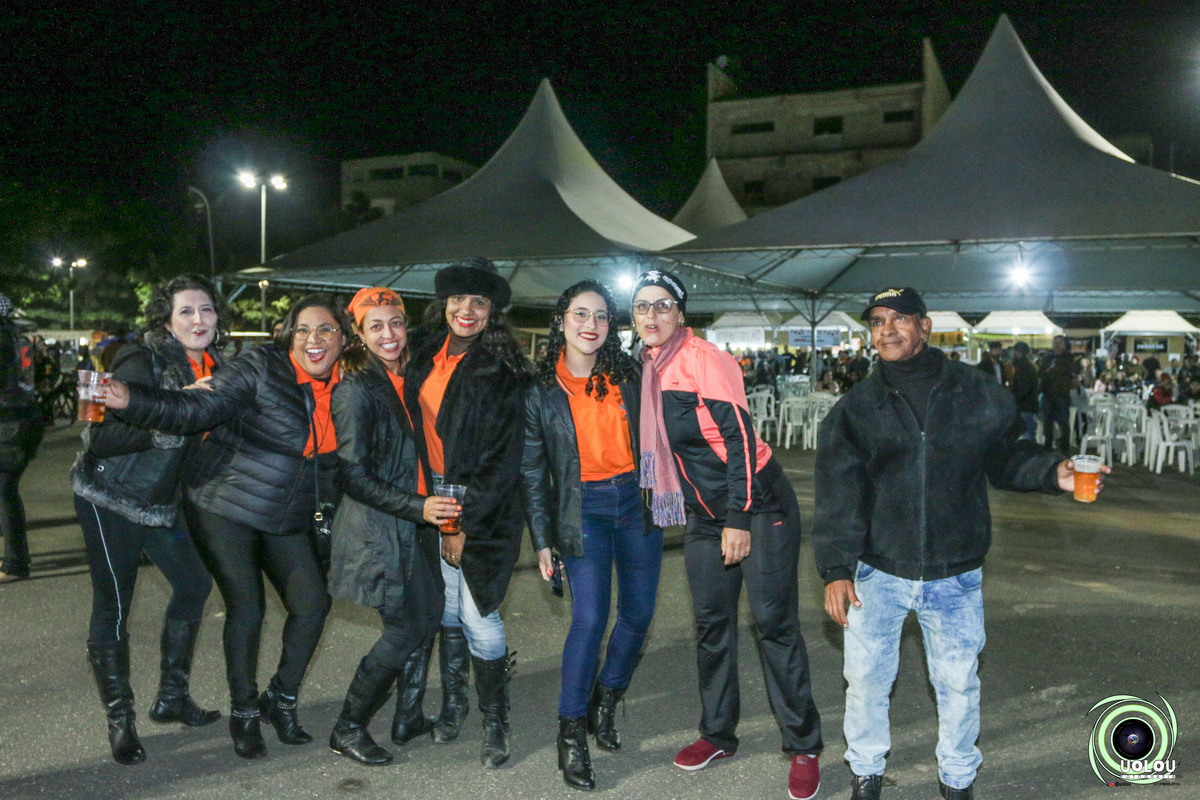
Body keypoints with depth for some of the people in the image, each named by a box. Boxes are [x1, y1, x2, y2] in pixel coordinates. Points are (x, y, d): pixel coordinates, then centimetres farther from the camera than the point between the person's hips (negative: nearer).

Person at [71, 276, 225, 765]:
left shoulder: (211, 367, 3)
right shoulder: (143, 363, -20)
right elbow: (100, 438, -27)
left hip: (160, 503, 8)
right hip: (109, 500, -7)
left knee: (195, 583, 10)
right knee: (113, 607, 0)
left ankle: (171, 697, 26)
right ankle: (119, 720, 16)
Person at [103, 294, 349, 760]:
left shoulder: (343, 389, 2)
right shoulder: (261, 368, -14)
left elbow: (334, 460, 14)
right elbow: (198, 410, -21)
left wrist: (325, 507, 6)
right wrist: (131, 401, -34)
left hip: (287, 521, 5)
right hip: (225, 509, -5)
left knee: (312, 602, -2)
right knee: (246, 607, -4)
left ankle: (281, 700, 22)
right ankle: (243, 712, 19)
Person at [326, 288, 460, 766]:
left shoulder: (405, 381, 10)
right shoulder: (356, 390, -15)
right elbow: (354, 476, -18)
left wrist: (432, 503, 13)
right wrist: (417, 507, -23)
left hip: (413, 525, 8)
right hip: (377, 528, -8)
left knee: (428, 616, 11)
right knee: (405, 630, -3)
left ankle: (408, 718, 28)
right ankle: (347, 730, 15)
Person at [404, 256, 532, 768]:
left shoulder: (501, 372, -11)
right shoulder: (426, 357, 6)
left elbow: (504, 458, -13)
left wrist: (465, 522, -13)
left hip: (483, 508, -5)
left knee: (477, 614, -3)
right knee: (447, 606, 12)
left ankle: (495, 722, 14)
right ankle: (452, 705, 30)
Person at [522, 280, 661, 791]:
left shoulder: (629, 375, 3)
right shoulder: (542, 390, -3)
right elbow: (533, 471, 0)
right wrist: (542, 539, -3)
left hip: (636, 499, 3)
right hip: (583, 508, -3)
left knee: (638, 613, 7)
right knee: (590, 618, -11)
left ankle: (606, 701, 31)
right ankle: (571, 733, 6)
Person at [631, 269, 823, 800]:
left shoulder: (703, 359, -16)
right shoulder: (648, 369, 8)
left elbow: (739, 438, -19)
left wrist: (738, 519, -21)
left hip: (759, 505, -7)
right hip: (703, 513, 7)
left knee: (774, 622, -3)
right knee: (711, 623, 12)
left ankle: (803, 747, 10)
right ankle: (717, 735, 28)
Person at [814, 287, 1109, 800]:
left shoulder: (979, 394, -2)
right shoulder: (856, 408, -3)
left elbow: (1006, 457, 9)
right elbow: (838, 494, -7)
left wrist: (1052, 473, -12)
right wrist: (836, 570, -12)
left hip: (955, 577, 0)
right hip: (877, 573, 0)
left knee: (959, 683, 15)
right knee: (866, 679, 13)